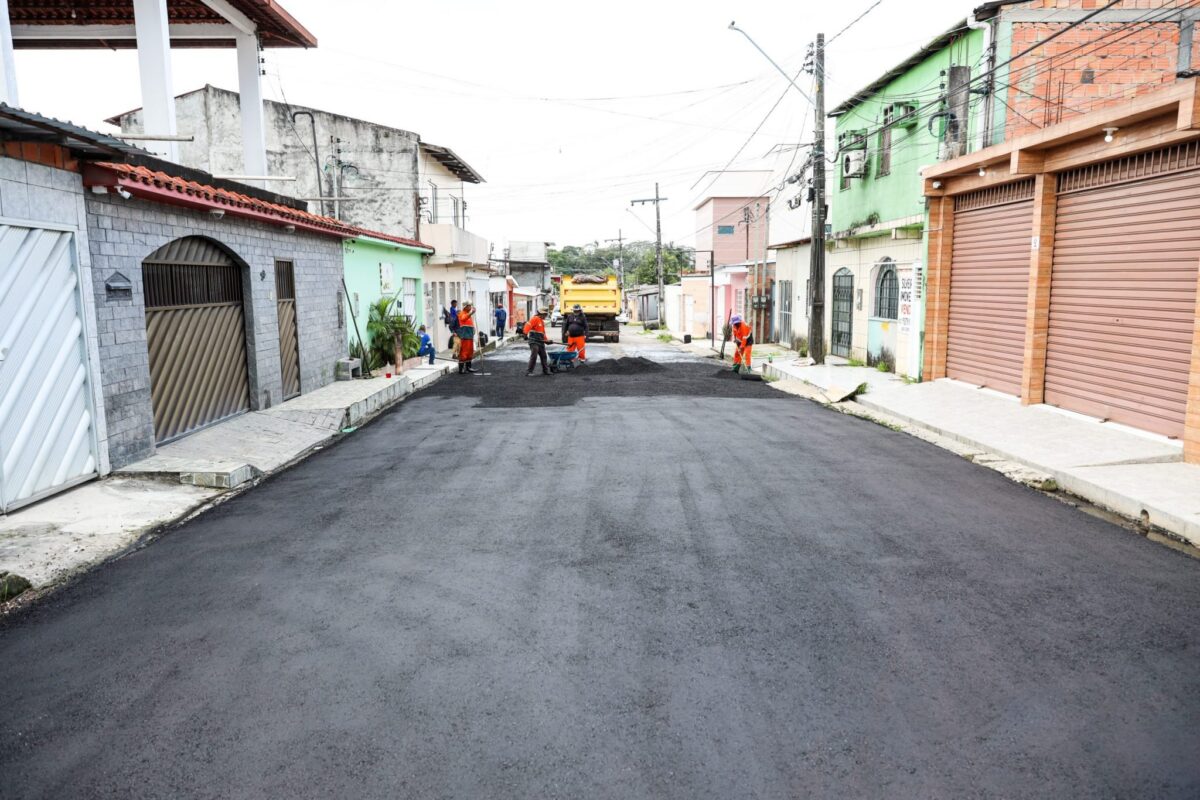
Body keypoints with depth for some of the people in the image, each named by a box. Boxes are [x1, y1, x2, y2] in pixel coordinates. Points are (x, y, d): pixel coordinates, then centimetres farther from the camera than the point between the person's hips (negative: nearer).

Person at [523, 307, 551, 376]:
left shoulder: (542, 322, 21)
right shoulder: (535, 319, -8)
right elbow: (528, 325, -20)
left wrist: (546, 340, 19)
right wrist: (525, 333, -33)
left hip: (541, 342, 9)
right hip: (534, 341, -9)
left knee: (543, 356, 12)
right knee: (534, 356, -14)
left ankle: (545, 370, 22)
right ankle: (529, 371, -10)